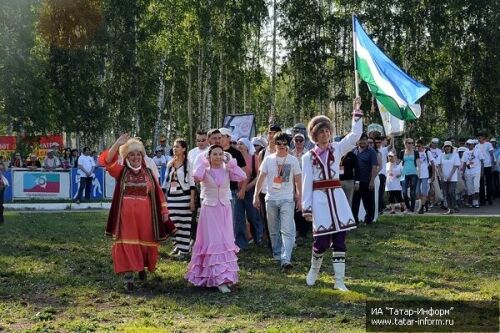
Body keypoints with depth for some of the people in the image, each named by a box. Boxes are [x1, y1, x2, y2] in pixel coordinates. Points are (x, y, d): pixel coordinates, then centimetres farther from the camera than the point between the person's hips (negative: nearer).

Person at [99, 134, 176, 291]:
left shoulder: (148, 173, 7)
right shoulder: (121, 171, 3)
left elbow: (158, 193, 8)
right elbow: (106, 161, -14)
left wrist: (164, 211, 3)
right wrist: (118, 143, -22)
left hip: (145, 214, 2)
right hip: (126, 214, -2)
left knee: (145, 242, 10)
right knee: (127, 244, -5)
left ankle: (142, 268, 36)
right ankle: (128, 277, -5)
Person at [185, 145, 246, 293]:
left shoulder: (227, 171, 3)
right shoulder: (205, 171, -4)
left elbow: (242, 176, -14)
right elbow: (197, 176, -28)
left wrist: (230, 162, -8)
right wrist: (203, 163, -14)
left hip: (225, 210, 3)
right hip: (209, 210, -3)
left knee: (225, 242, 8)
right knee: (213, 242, -7)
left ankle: (224, 276, 20)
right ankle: (219, 278, -7)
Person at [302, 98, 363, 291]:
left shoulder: (337, 149, 9)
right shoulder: (308, 157, 5)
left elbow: (356, 135, -2)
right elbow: (307, 183, 2)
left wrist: (357, 112, -5)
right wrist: (307, 208, -3)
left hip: (337, 197, 2)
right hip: (319, 199, -2)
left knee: (339, 240, 0)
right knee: (322, 240, -5)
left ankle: (339, 281, 5)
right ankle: (314, 270, 25)